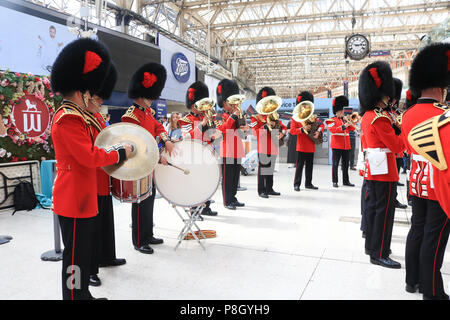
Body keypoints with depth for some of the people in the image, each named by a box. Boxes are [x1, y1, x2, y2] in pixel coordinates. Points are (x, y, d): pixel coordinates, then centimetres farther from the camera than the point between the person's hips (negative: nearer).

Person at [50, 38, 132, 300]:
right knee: (77, 257, 1)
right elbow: (90, 157, -24)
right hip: (74, 200, -11)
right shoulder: (69, 119, -19)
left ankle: (83, 294, 34)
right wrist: (120, 153, -12)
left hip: (82, 197, 11)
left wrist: (113, 153, 9)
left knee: (84, 252, 20)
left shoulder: (74, 116, 15)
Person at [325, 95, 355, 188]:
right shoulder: (332, 120, -2)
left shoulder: (345, 120, 18)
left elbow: (352, 128, 14)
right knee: (335, 164, -2)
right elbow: (333, 129, -17)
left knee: (345, 164, 10)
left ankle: (346, 181, 18)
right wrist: (343, 126, -25)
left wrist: (350, 123, -5)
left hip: (346, 146, 6)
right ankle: (335, 181, 3)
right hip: (337, 146, -6)